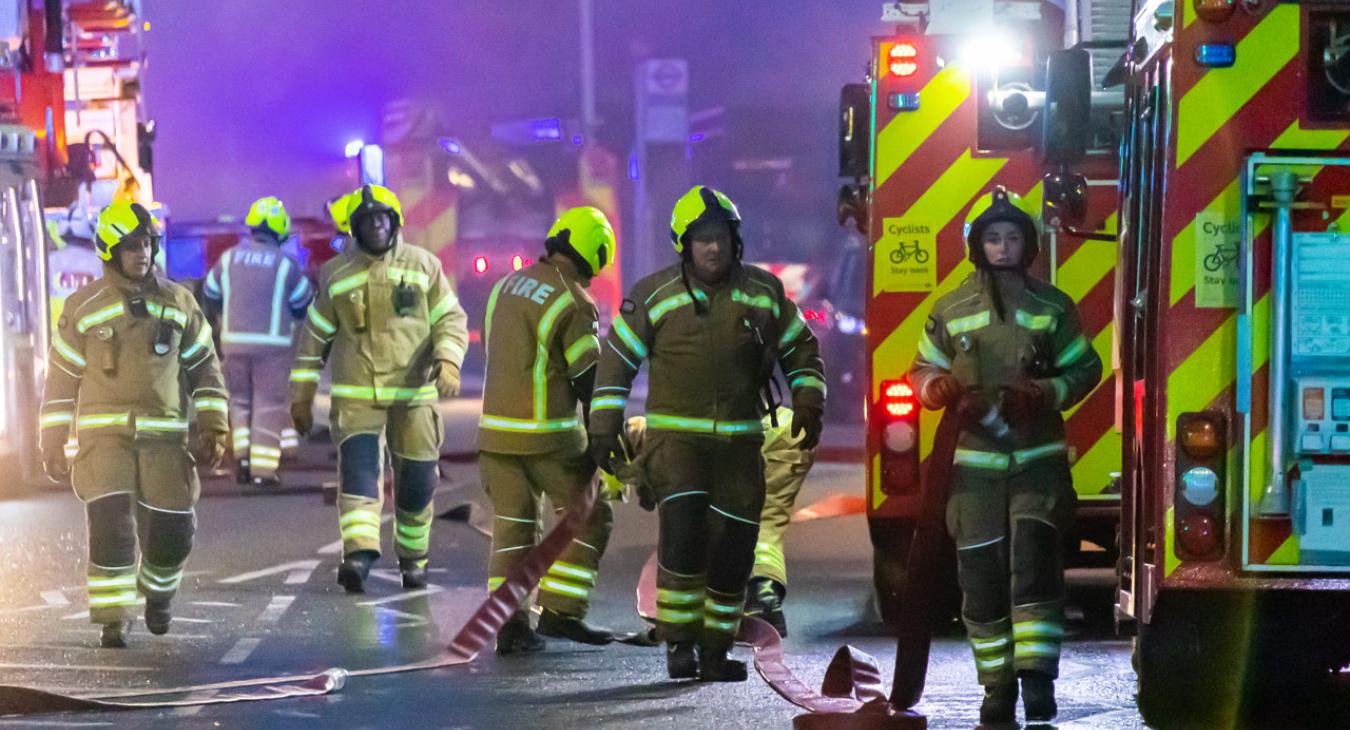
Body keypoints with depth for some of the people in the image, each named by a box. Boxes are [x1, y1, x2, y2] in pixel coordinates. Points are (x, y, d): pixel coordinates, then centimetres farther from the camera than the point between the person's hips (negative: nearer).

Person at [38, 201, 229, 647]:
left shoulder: (177, 302, 8)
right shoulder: (83, 308, 2)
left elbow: (204, 366, 13)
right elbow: (61, 377, 7)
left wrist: (212, 428, 5)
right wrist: (53, 443, 5)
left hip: (163, 435, 2)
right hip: (103, 432, -2)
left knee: (171, 529, 0)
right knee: (110, 524, -16)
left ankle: (158, 592, 32)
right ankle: (113, 620, -6)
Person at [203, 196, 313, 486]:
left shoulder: (230, 258, 4)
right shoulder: (285, 264, -5)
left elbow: (211, 293, 16)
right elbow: (303, 302, 3)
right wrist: (290, 319, 24)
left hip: (234, 340, 3)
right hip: (273, 342, -3)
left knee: (240, 399, 18)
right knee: (269, 404, 3)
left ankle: (243, 454, 2)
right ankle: (262, 468, 0)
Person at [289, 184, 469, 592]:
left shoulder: (424, 266, 5)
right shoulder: (336, 275, 6)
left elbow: (450, 318, 6)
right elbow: (315, 336, 12)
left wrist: (449, 359, -14)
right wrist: (302, 394, 11)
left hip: (413, 394, 1)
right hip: (355, 395, -1)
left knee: (417, 481, 5)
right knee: (358, 469, -19)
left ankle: (412, 558, 23)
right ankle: (359, 554, -31)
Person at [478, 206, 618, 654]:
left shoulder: (505, 286, 10)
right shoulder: (573, 303, -12)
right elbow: (589, 380, -11)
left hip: (496, 428, 6)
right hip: (549, 434, -6)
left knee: (512, 526, 12)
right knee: (589, 517, 9)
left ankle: (510, 623, 6)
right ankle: (560, 612, 5)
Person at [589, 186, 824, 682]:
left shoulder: (764, 293, 5)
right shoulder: (655, 296, -2)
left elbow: (801, 350, 17)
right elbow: (617, 359, 5)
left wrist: (808, 406, 4)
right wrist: (604, 428, 0)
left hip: (739, 441, 3)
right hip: (675, 435, -3)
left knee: (733, 549, 2)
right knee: (682, 530, -22)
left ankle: (715, 651, 14)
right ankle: (679, 643, -12)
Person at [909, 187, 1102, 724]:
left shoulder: (1052, 308, 4)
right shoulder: (951, 311, 5)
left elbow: (1085, 368, 9)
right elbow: (923, 371, 12)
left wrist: (1045, 395, -11)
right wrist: (945, 392, -11)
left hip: (1039, 458, -1)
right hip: (975, 462, 1)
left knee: (1034, 561, -15)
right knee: (981, 577, 1)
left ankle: (1038, 676, -17)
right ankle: (998, 686, 10)